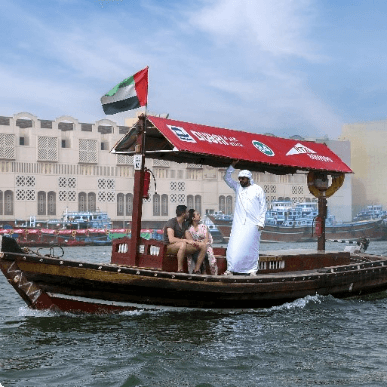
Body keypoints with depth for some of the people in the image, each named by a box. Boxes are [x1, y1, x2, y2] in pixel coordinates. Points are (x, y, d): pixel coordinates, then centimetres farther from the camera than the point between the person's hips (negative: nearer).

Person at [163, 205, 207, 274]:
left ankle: (196, 270, -12)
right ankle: (180, 270, -36)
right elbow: (171, 239, -27)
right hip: (170, 247, -8)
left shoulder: (184, 223, 13)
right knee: (183, 244, -43)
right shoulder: (171, 222, -14)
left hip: (182, 247, 8)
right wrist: (187, 240, -31)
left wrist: (193, 242, -16)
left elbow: (188, 238, 8)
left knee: (203, 245, -9)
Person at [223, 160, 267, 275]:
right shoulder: (238, 187, 12)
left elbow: (263, 207, 3)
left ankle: (253, 270, 9)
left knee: (251, 247, 1)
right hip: (238, 223, 3)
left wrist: (261, 223, -3)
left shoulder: (257, 190, 2)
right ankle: (230, 269, -5)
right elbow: (227, 178, 12)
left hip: (252, 224, -3)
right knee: (234, 246, -6)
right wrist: (232, 165, 0)